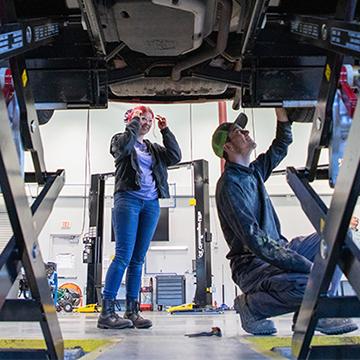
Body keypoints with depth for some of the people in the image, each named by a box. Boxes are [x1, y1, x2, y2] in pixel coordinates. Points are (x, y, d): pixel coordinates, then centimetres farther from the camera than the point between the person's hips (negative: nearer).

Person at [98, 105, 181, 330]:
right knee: (123, 256, -14)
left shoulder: (154, 149, 26)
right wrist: (133, 122, -1)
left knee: (138, 259, 3)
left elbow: (175, 156, 12)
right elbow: (124, 147, -12)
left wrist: (165, 130, 12)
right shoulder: (121, 139, 12)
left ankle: (132, 311, 4)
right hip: (128, 199, -5)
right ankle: (107, 312, -13)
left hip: (151, 204, 5)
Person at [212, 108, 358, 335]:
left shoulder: (254, 171, 12)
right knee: (306, 286, -34)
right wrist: (309, 267, -26)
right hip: (252, 264, -9)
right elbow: (255, 241, -24)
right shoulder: (230, 185, -16)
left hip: (278, 251, 9)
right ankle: (251, 305, -6)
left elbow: (280, 146, 29)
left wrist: (282, 116, 10)